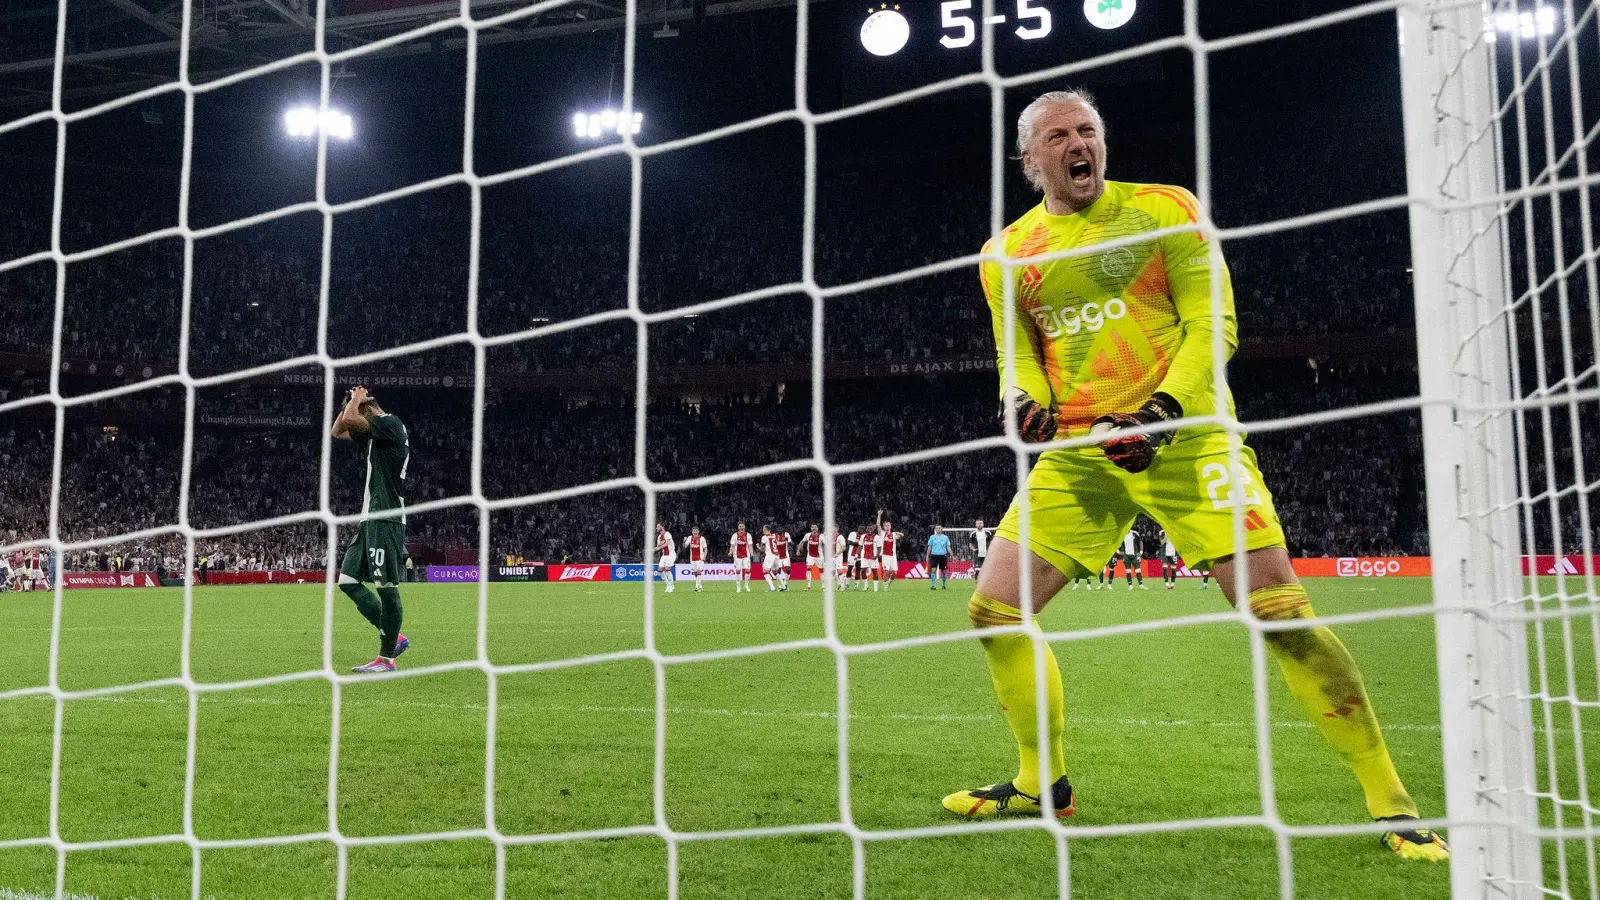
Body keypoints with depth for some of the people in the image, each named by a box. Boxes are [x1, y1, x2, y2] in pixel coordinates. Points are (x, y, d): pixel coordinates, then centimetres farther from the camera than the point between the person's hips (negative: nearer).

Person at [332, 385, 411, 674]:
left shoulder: (390, 423, -8)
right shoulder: (373, 433, 21)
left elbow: (350, 419, -20)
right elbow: (338, 431, 33)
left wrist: (356, 399, 0)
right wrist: (350, 401, 20)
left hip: (386, 518, -11)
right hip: (369, 519, 11)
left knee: (386, 587, -8)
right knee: (348, 580, 7)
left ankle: (386, 658, -4)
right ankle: (394, 637, 11)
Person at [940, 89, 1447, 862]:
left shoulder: (1165, 210, 1)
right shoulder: (1006, 254, 10)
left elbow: (1212, 322, -4)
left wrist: (1164, 410, -19)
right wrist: (1022, 398, -9)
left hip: (1185, 439, -4)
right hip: (1079, 454, 4)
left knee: (1280, 611, -14)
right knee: (993, 611, -3)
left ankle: (1390, 801, -1)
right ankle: (1043, 782, 19)